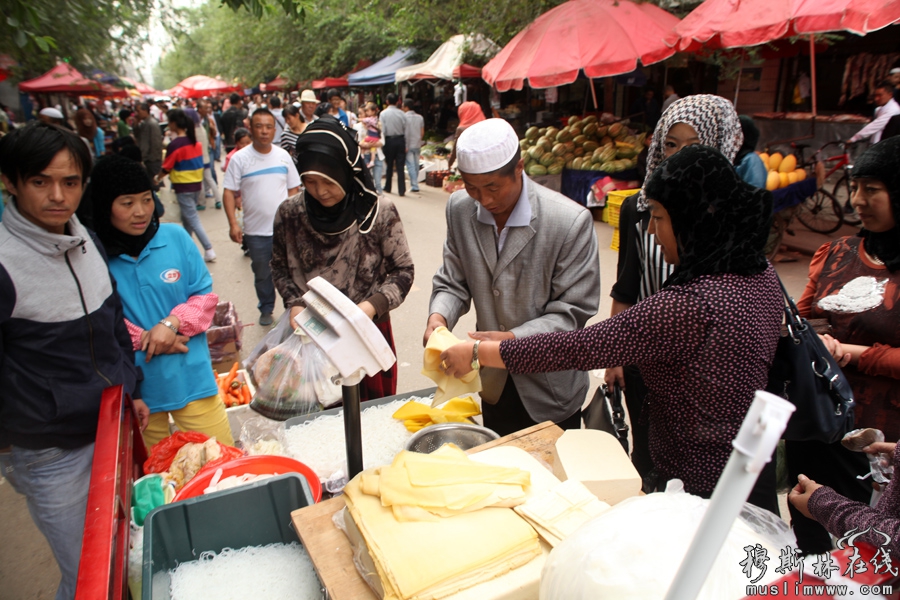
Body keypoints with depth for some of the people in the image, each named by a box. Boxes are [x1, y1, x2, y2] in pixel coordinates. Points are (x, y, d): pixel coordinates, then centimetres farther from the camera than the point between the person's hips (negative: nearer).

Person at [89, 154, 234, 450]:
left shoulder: (175, 237, -3)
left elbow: (205, 295, 0)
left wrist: (173, 322, -15)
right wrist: (144, 340, -15)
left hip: (191, 378, 1)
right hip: (135, 388, -1)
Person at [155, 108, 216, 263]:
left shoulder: (174, 145, -17)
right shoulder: (196, 141, 2)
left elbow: (166, 168, -8)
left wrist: (157, 179, 9)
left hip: (183, 186, -7)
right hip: (197, 183, 7)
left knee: (193, 219, -3)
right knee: (187, 217, 19)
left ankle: (209, 250, -8)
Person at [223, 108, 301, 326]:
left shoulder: (283, 156, 1)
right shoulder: (239, 158, -6)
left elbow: (294, 189, 7)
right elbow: (229, 192, -6)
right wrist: (233, 223, -15)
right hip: (255, 231, -1)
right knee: (262, 274, 15)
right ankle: (266, 310, 34)